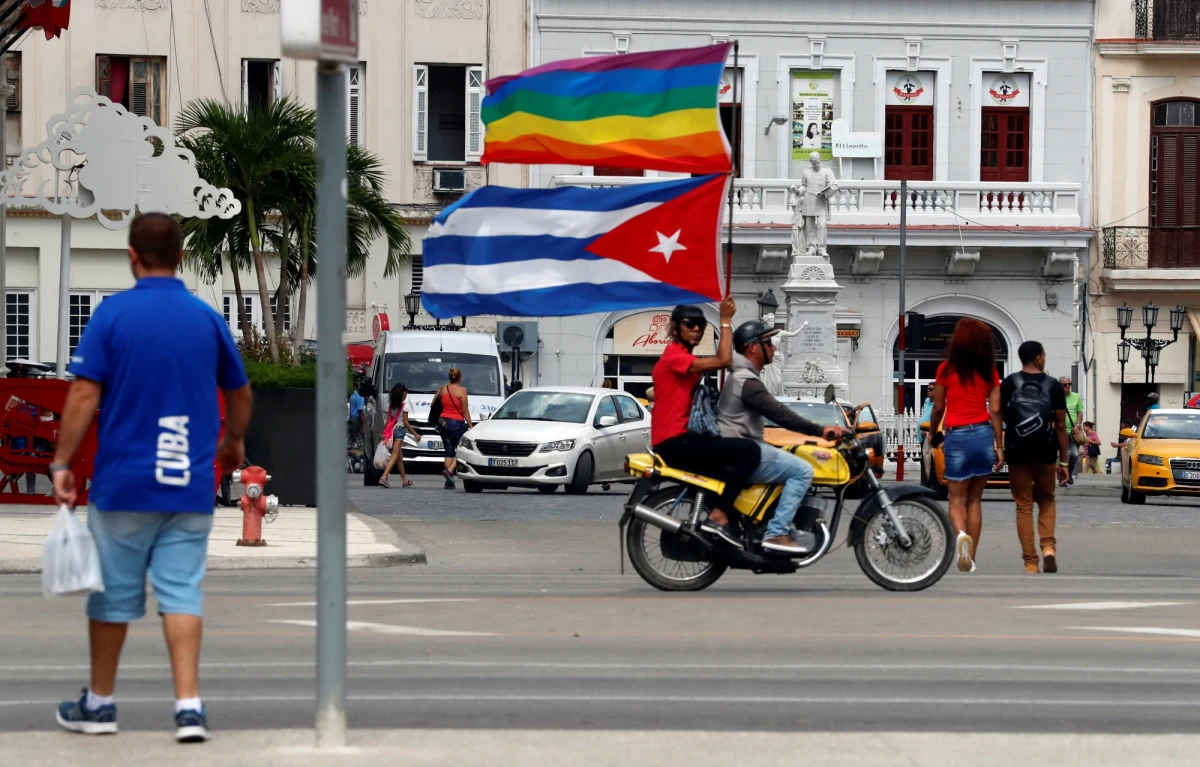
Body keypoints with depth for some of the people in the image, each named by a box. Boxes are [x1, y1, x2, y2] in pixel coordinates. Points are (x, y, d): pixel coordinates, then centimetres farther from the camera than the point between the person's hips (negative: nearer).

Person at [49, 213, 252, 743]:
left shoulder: (113, 313, -7)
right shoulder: (208, 319, 3)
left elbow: (84, 394, -12)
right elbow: (240, 394, 16)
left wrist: (62, 463, -6)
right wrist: (233, 442, 35)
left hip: (124, 484, -2)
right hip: (190, 486, 2)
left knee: (114, 594, 9)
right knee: (182, 593, 3)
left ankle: (99, 704, 21)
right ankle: (189, 705, -7)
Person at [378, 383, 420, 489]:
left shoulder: (391, 405, 9)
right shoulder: (405, 406, -9)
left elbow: (388, 420, 9)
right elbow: (405, 422, -9)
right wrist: (415, 434, -3)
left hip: (391, 429, 7)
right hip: (400, 430, -7)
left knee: (400, 456, 16)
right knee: (395, 455, -11)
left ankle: (405, 480, 24)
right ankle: (384, 477, -25)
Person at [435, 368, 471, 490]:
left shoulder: (443, 389, 6)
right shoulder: (462, 390, -9)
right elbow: (465, 411, -9)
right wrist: (470, 426, -3)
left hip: (443, 421, 5)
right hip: (457, 423, -5)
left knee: (449, 452, 10)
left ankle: (449, 482, 6)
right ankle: (450, 470, -20)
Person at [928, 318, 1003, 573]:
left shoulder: (946, 369, -1)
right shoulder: (989, 372, 5)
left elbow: (938, 407, 4)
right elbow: (995, 411, 3)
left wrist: (933, 433, 21)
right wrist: (999, 446, 8)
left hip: (957, 437, -3)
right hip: (983, 435, 3)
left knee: (957, 499, 2)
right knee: (975, 499, 11)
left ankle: (961, 534, -29)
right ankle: (971, 558, 9)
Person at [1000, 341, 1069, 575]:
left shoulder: (1008, 384, 0)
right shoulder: (1053, 386, 0)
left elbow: (999, 417, 5)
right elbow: (1060, 426, 1)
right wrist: (1064, 461, 5)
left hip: (1017, 453, 0)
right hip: (1045, 453, 0)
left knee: (1024, 505, 5)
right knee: (1046, 500, 19)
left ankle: (1031, 562, 1)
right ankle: (1048, 546, -3)